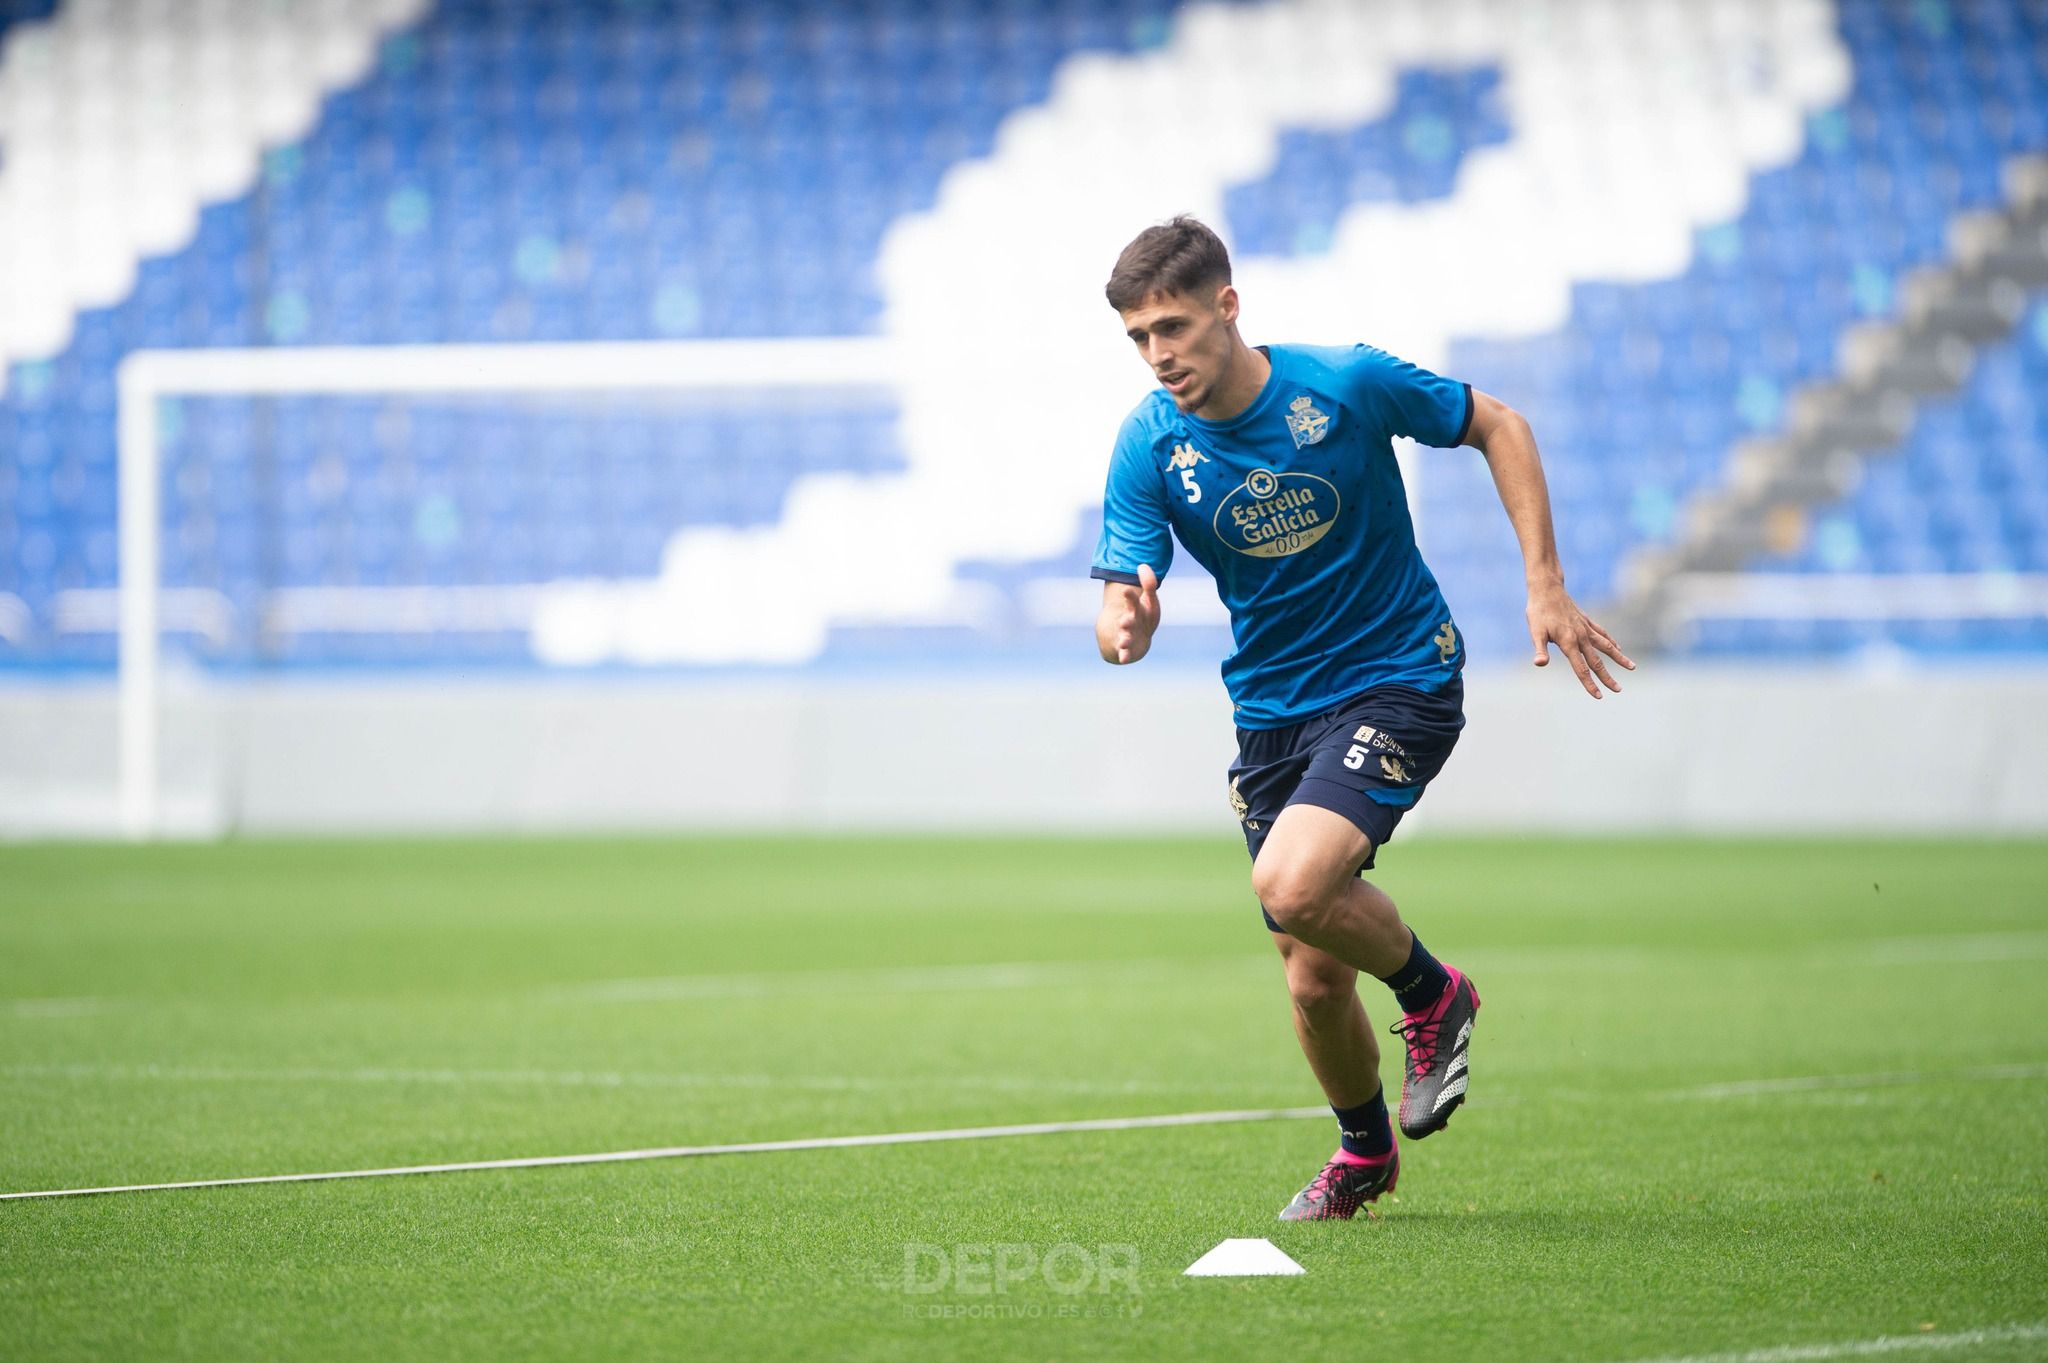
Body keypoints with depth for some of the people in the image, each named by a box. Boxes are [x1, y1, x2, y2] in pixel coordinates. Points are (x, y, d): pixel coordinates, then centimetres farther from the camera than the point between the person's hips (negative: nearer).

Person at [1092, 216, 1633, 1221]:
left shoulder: (1347, 384, -16)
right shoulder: (1148, 445, -9)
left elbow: (1497, 425, -2)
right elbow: (1128, 592, -12)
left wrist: (1546, 588, -7)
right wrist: (1123, 625, -38)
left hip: (1400, 677, -4)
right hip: (1272, 711, 4)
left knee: (1293, 883, -29)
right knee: (1314, 979, 6)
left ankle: (1432, 995, 2)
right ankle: (1364, 1153, 35)